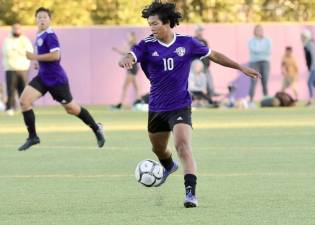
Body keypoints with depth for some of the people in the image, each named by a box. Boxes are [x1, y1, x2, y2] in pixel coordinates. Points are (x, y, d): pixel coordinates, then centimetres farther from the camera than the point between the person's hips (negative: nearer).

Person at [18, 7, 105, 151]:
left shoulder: (49, 35, -17)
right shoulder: (39, 36, 11)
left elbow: (55, 55, -28)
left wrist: (35, 57, -23)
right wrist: (37, 60, 14)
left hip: (56, 79, -8)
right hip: (42, 78, 8)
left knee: (71, 109, 4)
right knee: (24, 101, -9)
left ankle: (96, 128, 26)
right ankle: (32, 137, -2)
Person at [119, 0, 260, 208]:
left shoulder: (187, 43, -6)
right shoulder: (147, 45, -7)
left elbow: (213, 55, 7)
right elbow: (129, 58, -24)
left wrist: (242, 68, 10)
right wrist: (126, 61, -50)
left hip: (180, 107, -3)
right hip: (156, 108, 3)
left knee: (183, 144, -24)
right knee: (158, 148, 22)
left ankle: (191, 192, -28)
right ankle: (169, 166, 58)